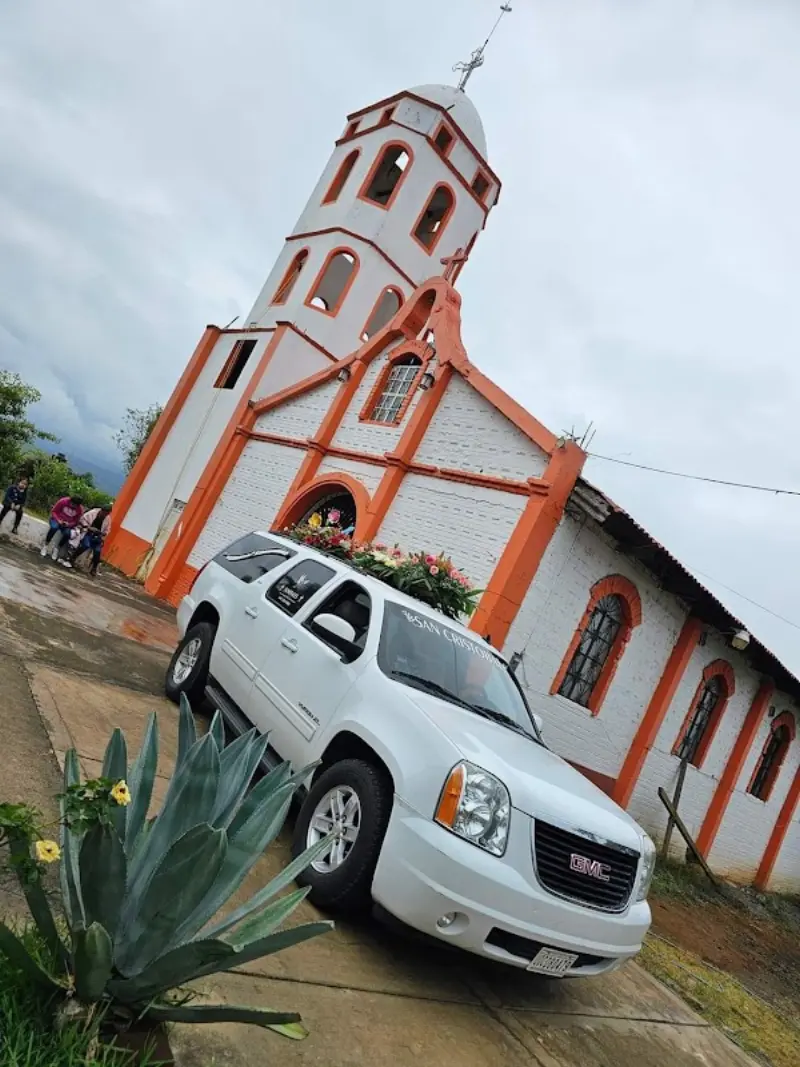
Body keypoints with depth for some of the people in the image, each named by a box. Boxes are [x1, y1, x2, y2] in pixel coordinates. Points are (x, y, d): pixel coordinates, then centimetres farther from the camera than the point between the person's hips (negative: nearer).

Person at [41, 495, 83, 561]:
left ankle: (57, 548, -1)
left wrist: (68, 524, -24)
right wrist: (58, 520, -24)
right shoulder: (63, 501, -20)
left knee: (67, 534, -26)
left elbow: (76, 522, -4)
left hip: (67, 524, 2)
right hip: (57, 519, -2)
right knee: (54, 527, -33)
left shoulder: (80, 509, -15)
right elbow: (54, 511, -10)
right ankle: (46, 545, -13)